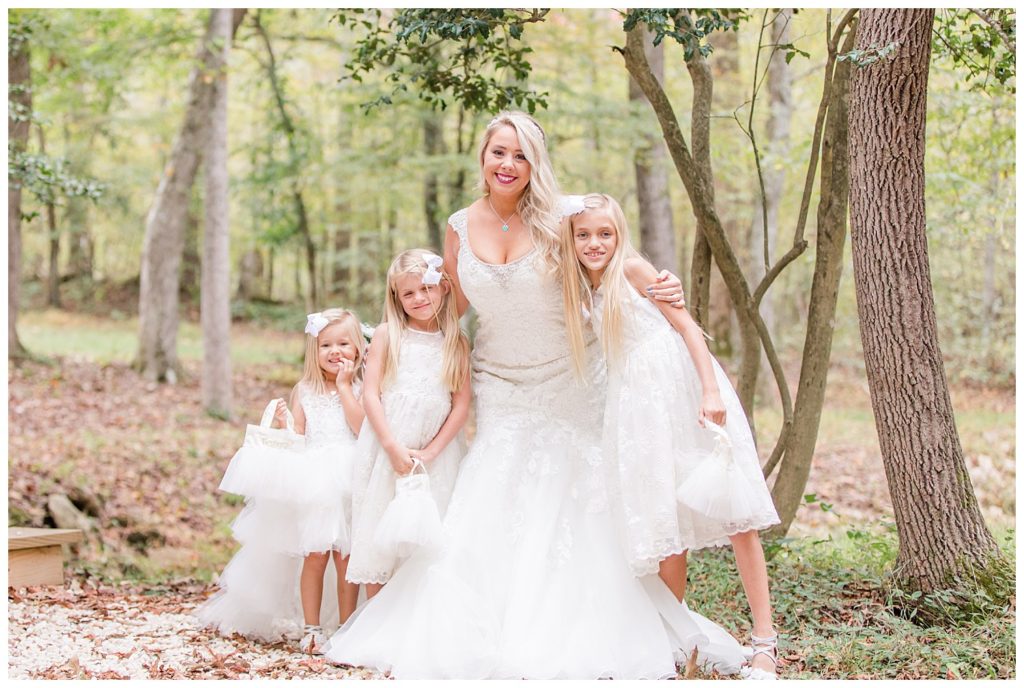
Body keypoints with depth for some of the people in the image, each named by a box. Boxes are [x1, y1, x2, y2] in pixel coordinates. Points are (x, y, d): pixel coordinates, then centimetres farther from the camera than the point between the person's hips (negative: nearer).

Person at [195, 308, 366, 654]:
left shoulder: (360, 388, 1)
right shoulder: (304, 391, 7)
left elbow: (361, 427, -14)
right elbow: (297, 435, 7)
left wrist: (344, 386, -10)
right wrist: (284, 423, -14)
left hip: (347, 483, -1)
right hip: (311, 485, 1)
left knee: (345, 559, 3)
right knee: (314, 557, 2)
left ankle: (345, 628, 13)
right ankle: (311, 628, 12)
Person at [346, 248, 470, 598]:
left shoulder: (457, 343, 5)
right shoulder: (387, 335, 2)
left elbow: (462, 405, 0)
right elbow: (370, 394, -3)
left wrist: (430, 453, -9)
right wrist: (393, 447, -12)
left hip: (435, 454, 1)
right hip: (387, 448, 0)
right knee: (378, 538, 1)